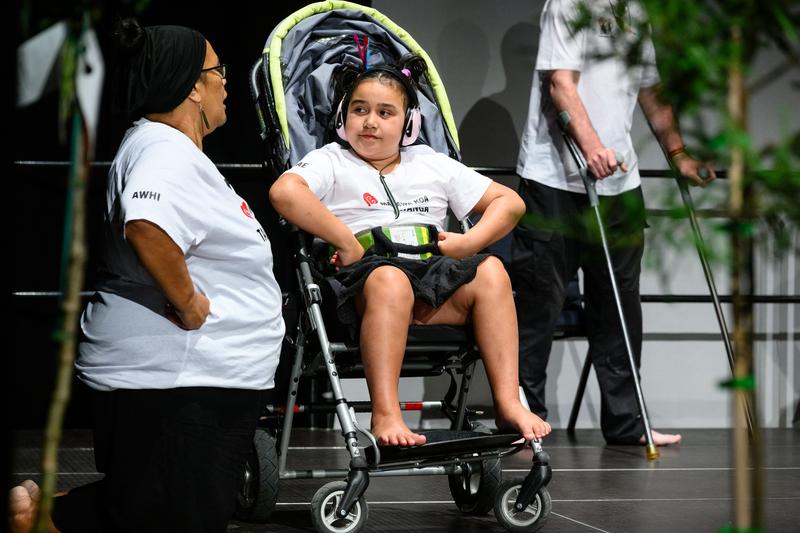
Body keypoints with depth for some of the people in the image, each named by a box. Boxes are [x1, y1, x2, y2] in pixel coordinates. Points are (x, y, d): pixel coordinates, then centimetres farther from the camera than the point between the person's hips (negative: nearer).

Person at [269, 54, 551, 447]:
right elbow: (284, 191, -12)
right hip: (366, 274, -4)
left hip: (435, 274, 4)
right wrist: (348, 244, -15)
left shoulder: (432, 164, 24)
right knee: (389, 280, -39)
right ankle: (385, 416, -44)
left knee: (490, 271, -24)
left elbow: (509, 202, 23)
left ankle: (508, 403, -27)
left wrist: (467, 243, 5)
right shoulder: (331, 162, 12)